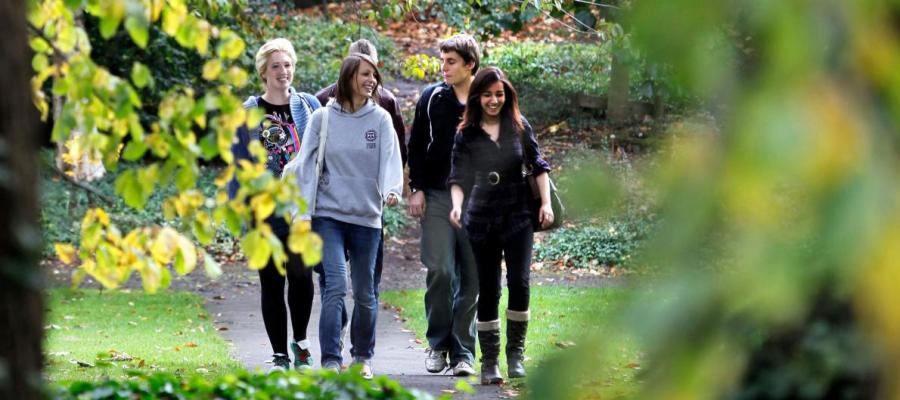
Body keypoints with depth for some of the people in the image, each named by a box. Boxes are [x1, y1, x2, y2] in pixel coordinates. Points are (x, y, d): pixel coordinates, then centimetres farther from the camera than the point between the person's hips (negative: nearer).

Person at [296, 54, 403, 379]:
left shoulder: (380, 120, 3)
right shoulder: (322, 118, 1)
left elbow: (390, 158, -8)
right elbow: (307, 166, 1)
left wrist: (392, 189, -29)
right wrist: (302, 214, -6)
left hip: (366, 217, 2)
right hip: (328, 215, -2)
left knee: (364, 292, 11)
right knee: (335, 286, -15)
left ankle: (363, 356, 29)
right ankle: (330, 361, -15)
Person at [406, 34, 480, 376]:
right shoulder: (432, 98, 5)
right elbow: (416, 146, 9)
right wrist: (416, 189, 0)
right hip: (437, 197, 0)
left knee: (471, 278, 0)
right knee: (440, 271, -10)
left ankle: (463, 352, 6)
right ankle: (438, 344, 6)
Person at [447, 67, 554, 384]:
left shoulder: (519, 127, 2)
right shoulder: (466, 134, 0)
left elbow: (538, 165, 7)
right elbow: (458, 176, -3)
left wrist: (546, 203, -2)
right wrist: (457, 204, -21)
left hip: (518, 215, 0)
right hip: (482, 219, 0)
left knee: (519, 281, -14)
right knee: (487, 290, 4)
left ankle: (515, 352, -2)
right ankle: (489, 361, 9)